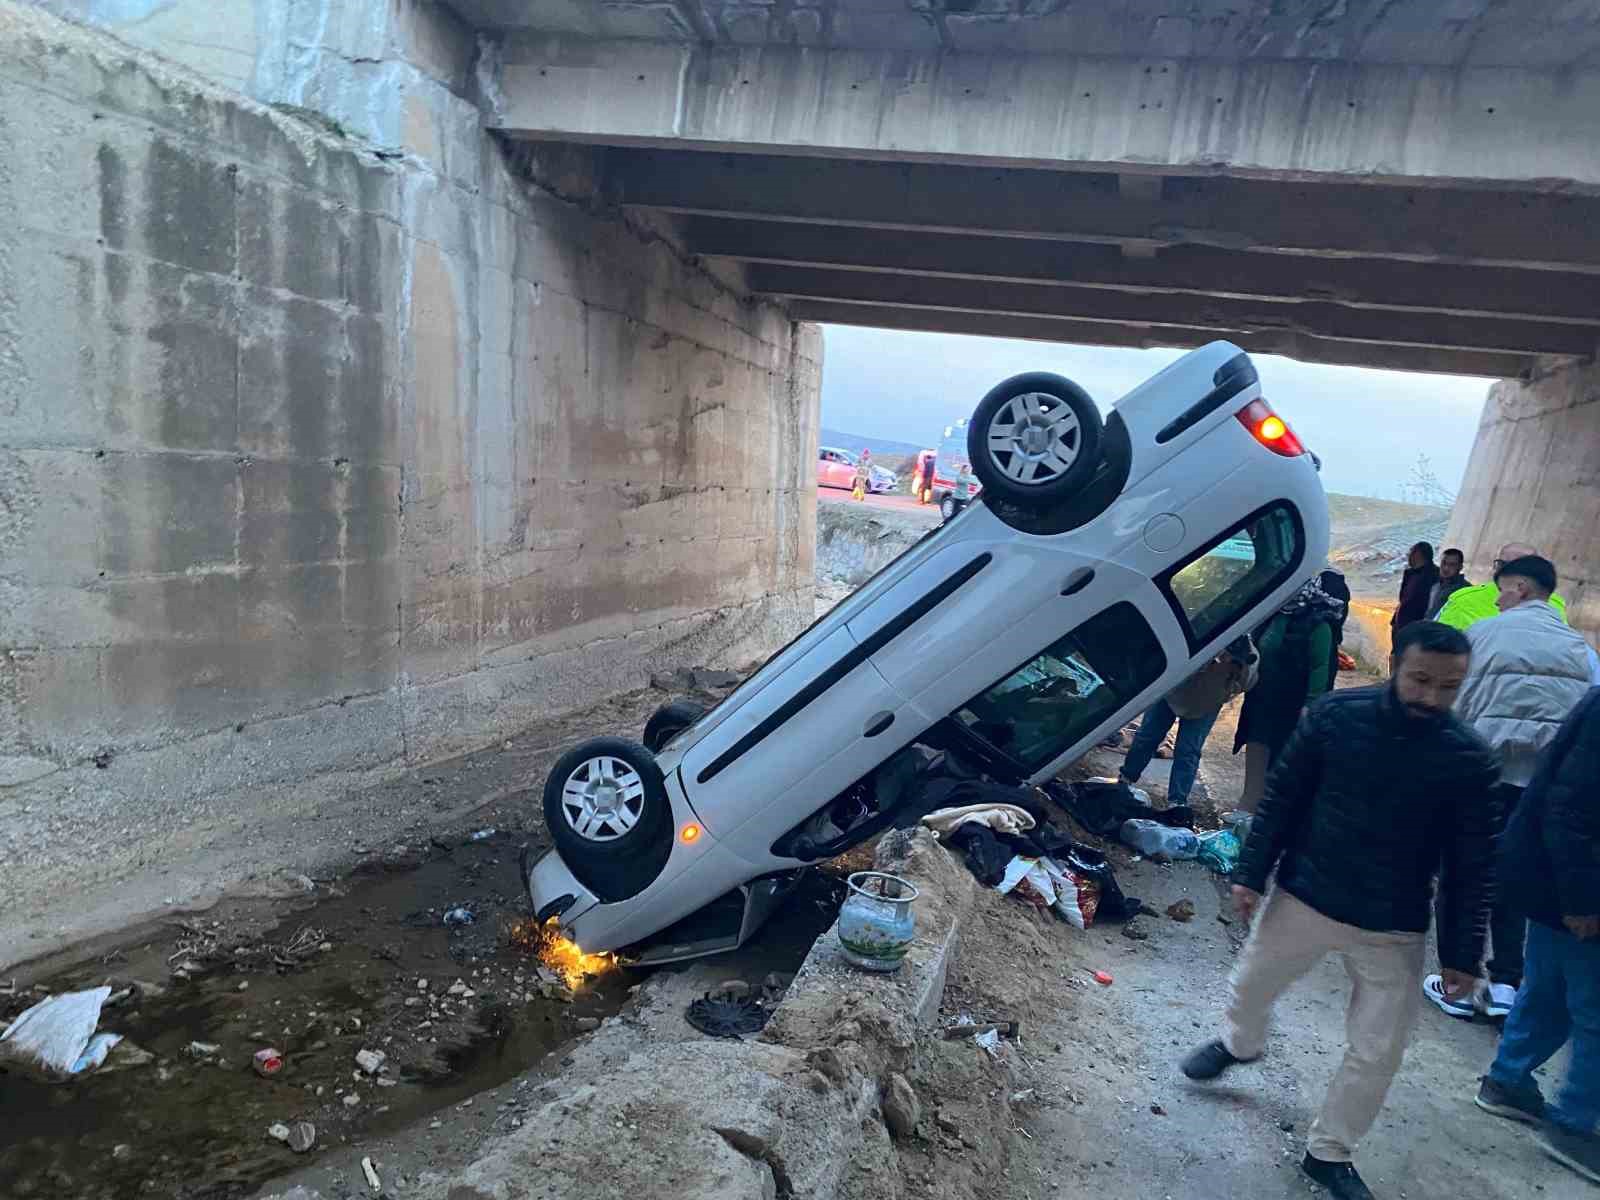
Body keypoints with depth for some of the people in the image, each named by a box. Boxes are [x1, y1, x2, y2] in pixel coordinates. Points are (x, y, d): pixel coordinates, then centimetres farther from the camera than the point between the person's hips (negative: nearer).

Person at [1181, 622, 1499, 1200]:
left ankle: (1329, 1153, 30)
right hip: (1302, 899, 1)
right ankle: (1239, 1044, 54)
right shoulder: (1335, 714, -14)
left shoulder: (1469, 758, -13)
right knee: (1249, 988, 20)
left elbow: (1470, 865, -5)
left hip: (1393, 932, 0)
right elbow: (1282, 798, -5)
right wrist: (1251, 872, -4)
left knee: (1377, 1054, 6)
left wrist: (1462, 953, -3)